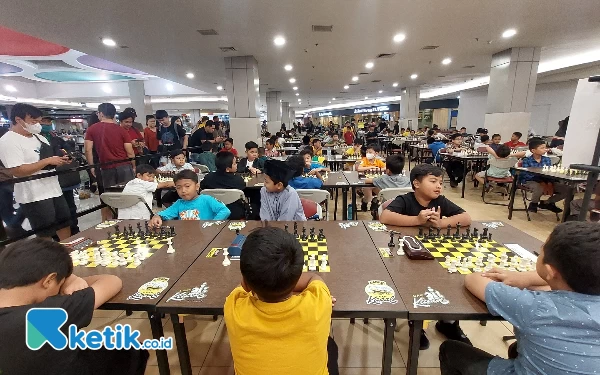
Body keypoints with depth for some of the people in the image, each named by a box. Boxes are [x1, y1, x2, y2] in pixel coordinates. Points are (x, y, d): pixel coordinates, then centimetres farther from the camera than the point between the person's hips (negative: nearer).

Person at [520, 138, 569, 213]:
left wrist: (549, 181, -17)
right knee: (540, 188, -39)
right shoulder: (527, 160, -9)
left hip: (546, 181, 6)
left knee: (566, 190, -6)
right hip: (530, 181, -6)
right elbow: (525, 175, -18)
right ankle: (533, 204, -5)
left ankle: (546, 203, 15)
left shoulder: (547, 159, 9)